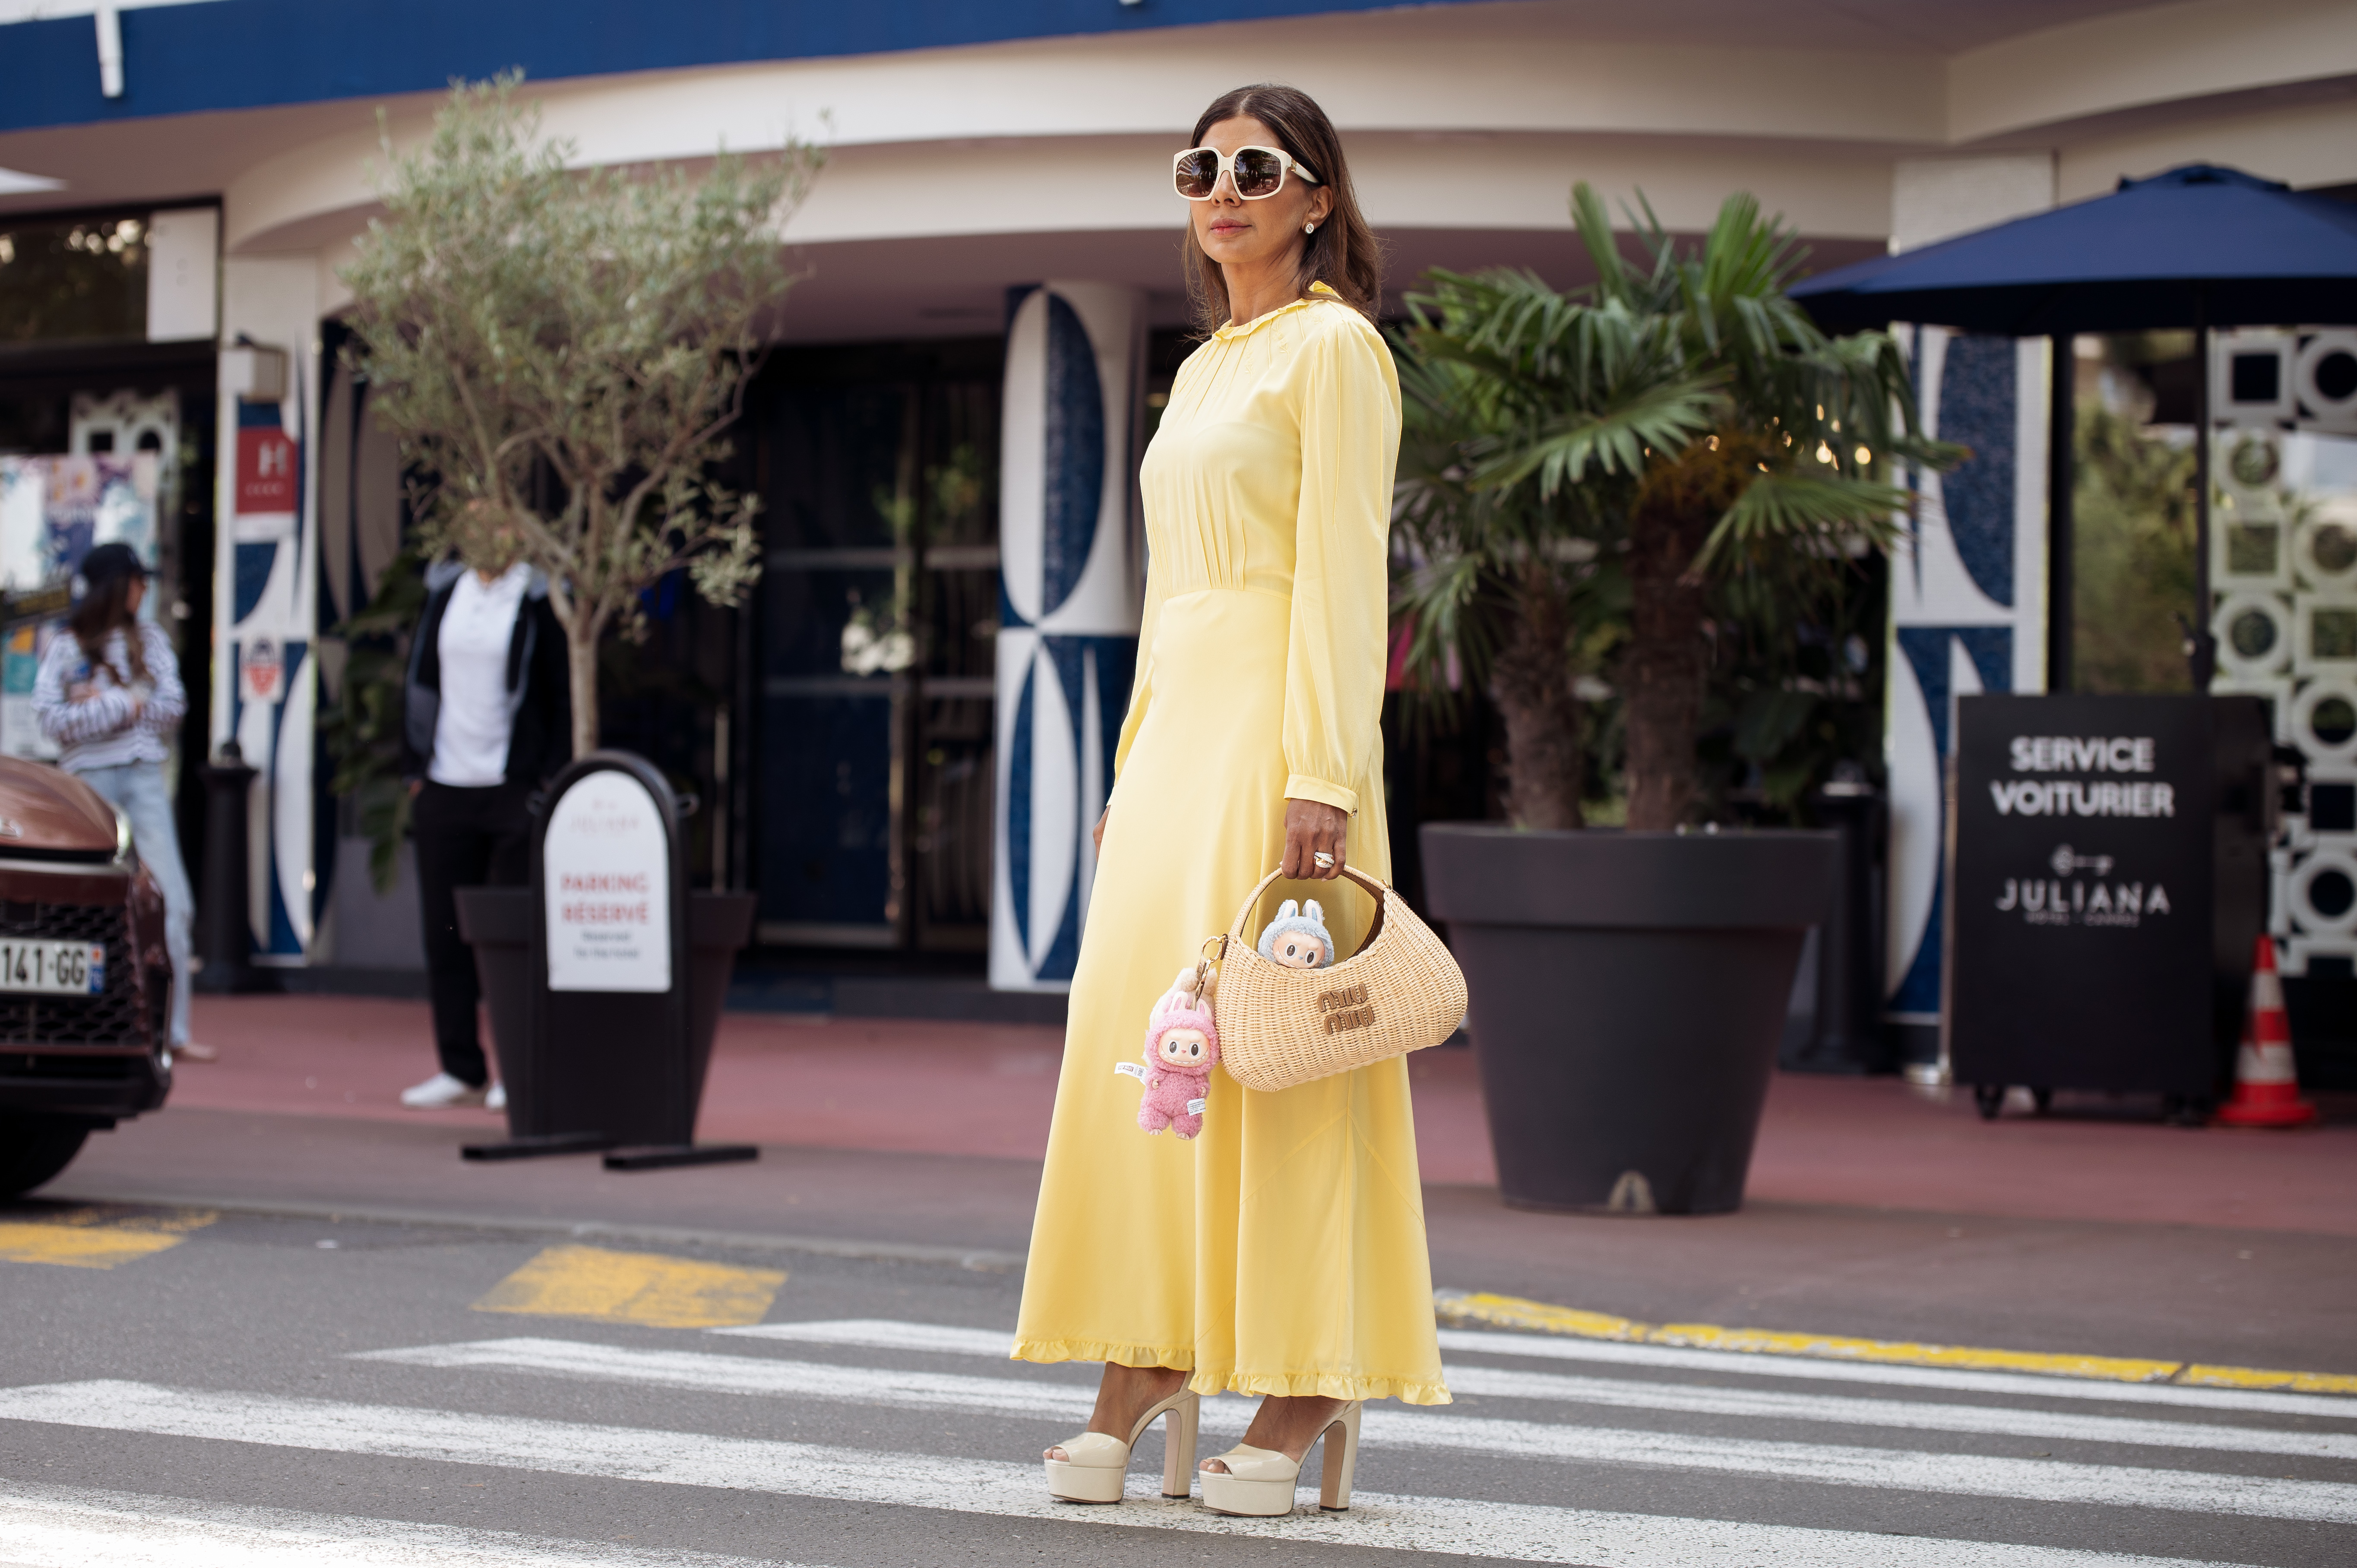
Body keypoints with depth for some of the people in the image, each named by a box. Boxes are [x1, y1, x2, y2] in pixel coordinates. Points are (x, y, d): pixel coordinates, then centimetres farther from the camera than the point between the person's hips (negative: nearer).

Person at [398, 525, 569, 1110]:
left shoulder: (540, 597, -5)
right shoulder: (444, 590, 10)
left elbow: (564, 690, -4)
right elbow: (420, 678, 17)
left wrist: (552, 780, -9)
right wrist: (415, 767, 12)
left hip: (515, 790, -5)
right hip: (444, 788, 5)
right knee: (445, 931, 6)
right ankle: (461, 1069, 15)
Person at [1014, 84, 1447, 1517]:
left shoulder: (1334, 346, -4)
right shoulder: (1208, 366, 21)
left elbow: (1343, 571, -12)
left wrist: (1324, 776, -19)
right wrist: (1132, 765, 17)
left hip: (1279, 714, -8)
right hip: (1177, 715, 8)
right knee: (1137, 1031, 3)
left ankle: (1308, 1383, -3)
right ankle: (1148, 1360, 7)